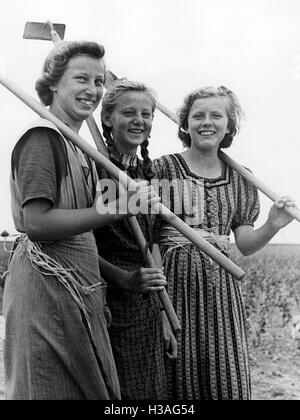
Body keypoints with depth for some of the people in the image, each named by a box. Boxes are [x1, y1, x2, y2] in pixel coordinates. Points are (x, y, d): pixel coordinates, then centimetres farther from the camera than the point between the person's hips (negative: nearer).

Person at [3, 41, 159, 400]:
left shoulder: (78, 145, 17)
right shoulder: (42, 137, -11)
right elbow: (37, 223, -21)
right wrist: (116, 208, -21)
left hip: (78, 287, 9)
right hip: (46, 286, -9)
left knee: (84, 387, 13)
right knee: (51, 388, 0)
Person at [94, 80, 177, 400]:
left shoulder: (147, 172, 12)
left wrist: (163, 317, 14)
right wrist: (124, 279, -23)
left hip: (147, 305, 7)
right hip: (107, 302, -7)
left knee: (151, 390, 12)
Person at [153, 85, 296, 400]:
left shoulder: (240, 179, 10)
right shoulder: (164, 169, -2)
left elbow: (245, 245, 9)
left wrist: (272, 226, -8)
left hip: (219, 285, 3)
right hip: (174, 282, -3)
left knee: (226, 376, 4)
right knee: (179, 372, 2)